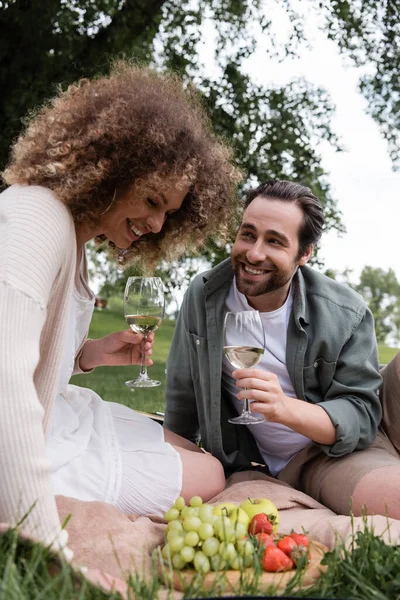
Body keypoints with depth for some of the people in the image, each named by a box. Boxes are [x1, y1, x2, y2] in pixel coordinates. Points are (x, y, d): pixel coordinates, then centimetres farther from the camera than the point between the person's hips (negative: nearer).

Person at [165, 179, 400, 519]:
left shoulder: (347, 315, -11)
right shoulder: (203, 296, -4)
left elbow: (361, 415, -13)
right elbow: (182, 395, 8)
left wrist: (286, 409, -32)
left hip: (337, 449, -4)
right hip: (245, 463, 4)